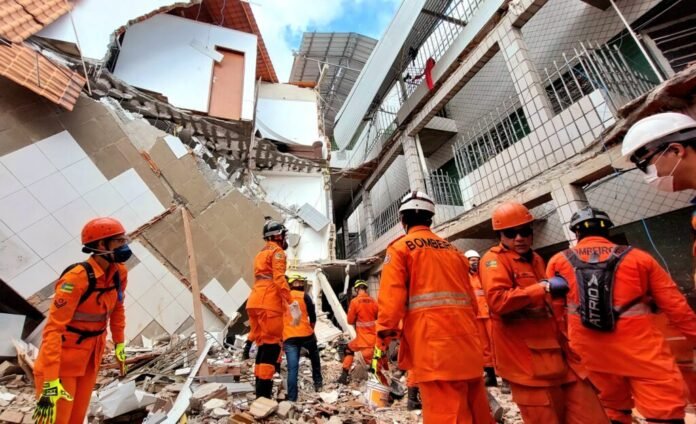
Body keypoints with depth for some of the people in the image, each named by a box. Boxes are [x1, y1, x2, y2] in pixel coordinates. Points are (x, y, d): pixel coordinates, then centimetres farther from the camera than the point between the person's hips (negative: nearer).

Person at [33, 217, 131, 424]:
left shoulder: (120, 273, -6)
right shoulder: (77, 278, -27)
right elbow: (54, 329, -27)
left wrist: (120, 344, 12)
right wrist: (50, 382, -28)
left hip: (92, 355, 6)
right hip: (64, 354, -6)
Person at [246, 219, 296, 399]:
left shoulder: (261, 253, 25)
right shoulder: (277, 252, -3)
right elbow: (279, 279, -16)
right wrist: (291, 302, -19)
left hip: (255, 302, 9)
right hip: (269, 303, -9)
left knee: (263, 344, 13)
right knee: (272, 345, -7)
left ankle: (260, 391, 19)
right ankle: (263, 394, -7)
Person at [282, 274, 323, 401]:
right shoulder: (304, 296, 1)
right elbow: (313, 317, 0)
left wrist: (281, 336, 27)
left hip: (288, 338, 2)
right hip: (305, 334, -1)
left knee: (292, 369, 3)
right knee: (314, 355, 26)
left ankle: (292, 399, 0)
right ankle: (318, 382, 30)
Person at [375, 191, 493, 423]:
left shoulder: (400, 247, 1)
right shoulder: (452, 249, 18)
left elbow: (391, 298, -10)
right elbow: (470, 299, 16)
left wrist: (382, 343, -7)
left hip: (432, 345, -6)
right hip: (466, 344, 7)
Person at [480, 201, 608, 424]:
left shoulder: (535, 259, 15)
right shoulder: (494, 259, -13)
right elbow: (498, 300, -30)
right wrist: (543, 287, -24)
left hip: (554, 351, 8)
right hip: (526, 358, -8)